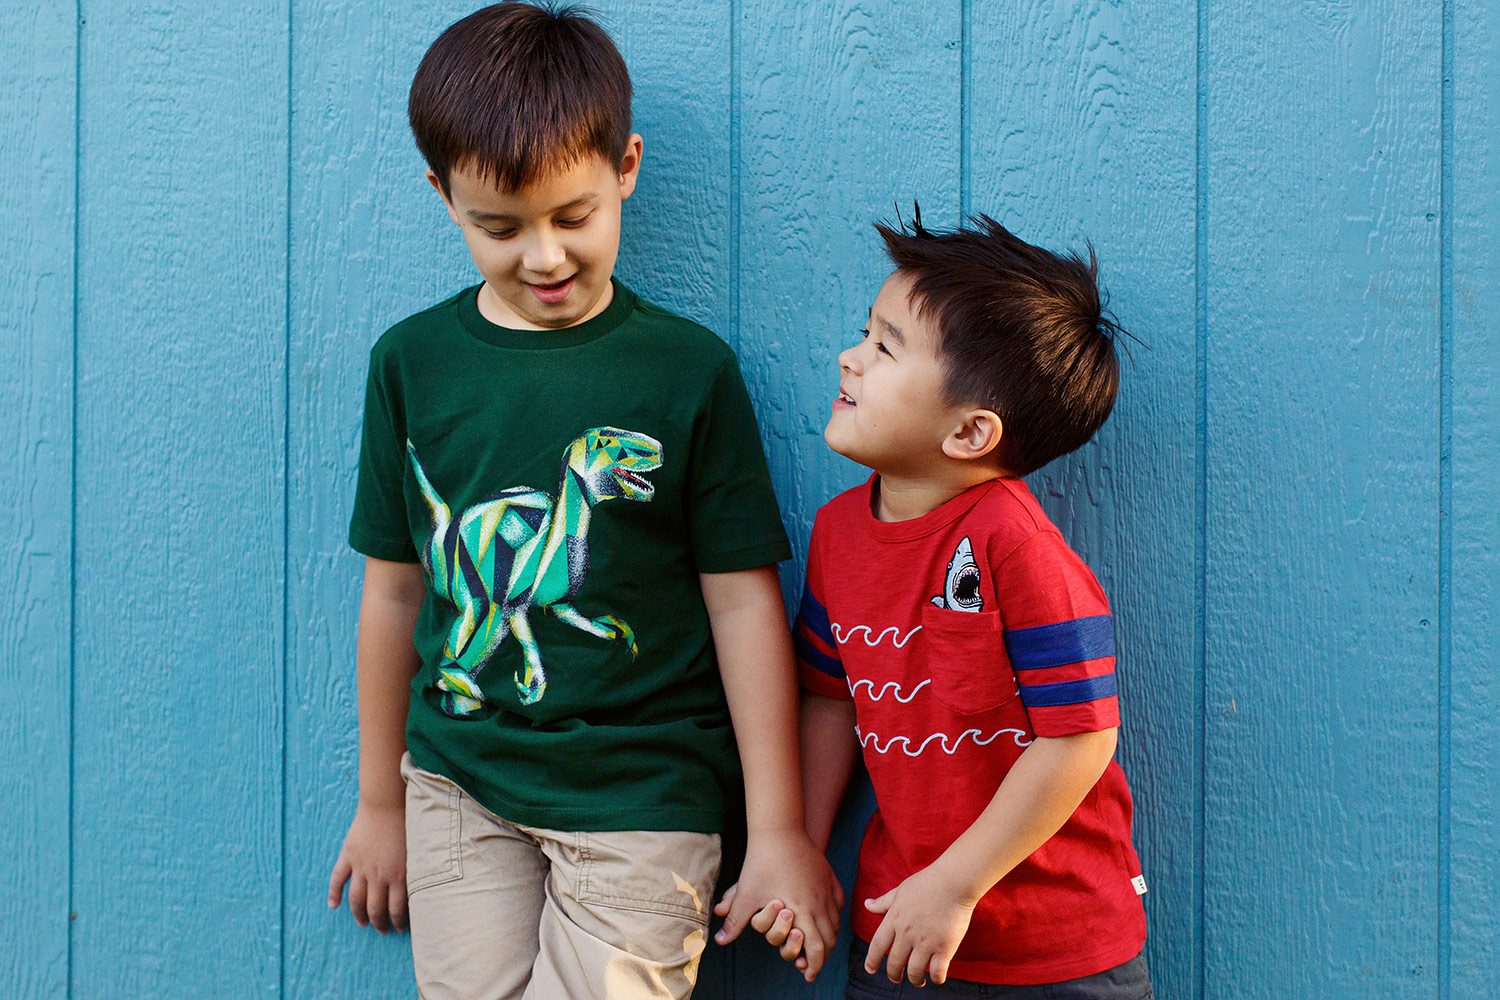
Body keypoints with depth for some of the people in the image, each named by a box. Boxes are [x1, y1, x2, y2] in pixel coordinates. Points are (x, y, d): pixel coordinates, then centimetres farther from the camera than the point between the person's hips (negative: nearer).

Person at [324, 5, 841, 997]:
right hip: (457, 788, 3)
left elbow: (744, 602, -4)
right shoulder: (412, 361, 2)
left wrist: (779, 831, -2)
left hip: (639, 800, -2)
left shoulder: (689, 368, -6)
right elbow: (395, 591, 9)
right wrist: (381, 804, 16)